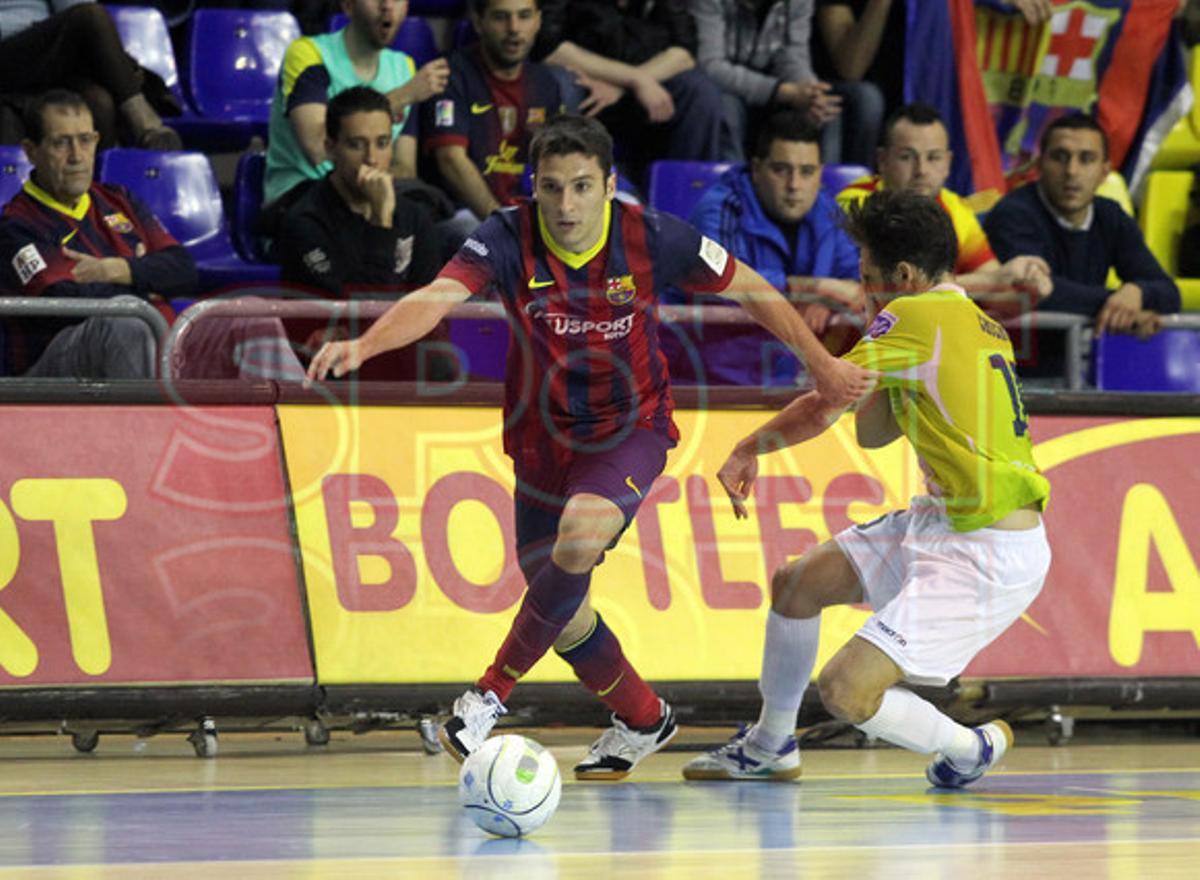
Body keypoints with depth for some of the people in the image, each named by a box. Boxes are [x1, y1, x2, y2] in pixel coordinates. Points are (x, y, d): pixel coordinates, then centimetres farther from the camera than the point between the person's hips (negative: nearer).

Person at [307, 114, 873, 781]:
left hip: (631, 431, -3)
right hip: (543, 441, 3)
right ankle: (643, 720, 39)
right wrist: (363, 345, -52)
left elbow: (749, 289, -2)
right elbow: (435, 298, -34)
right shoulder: (508, 239, -19)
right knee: (560, 612, 12)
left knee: (579, 538, -32)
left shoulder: (652, 238, -17)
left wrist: (820, 363, 2)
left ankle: (489, 695, -19)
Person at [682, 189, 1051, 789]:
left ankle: (973, 749, 10)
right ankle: (770, 746, 39)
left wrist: (747, 451, 3)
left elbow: (824, 407, -11)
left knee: (845, 691, -16)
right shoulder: (977, 324, 12)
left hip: (985, 558, -10)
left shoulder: (918, 316, -16)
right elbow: (872, 433, 15)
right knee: (796, 583, 19)